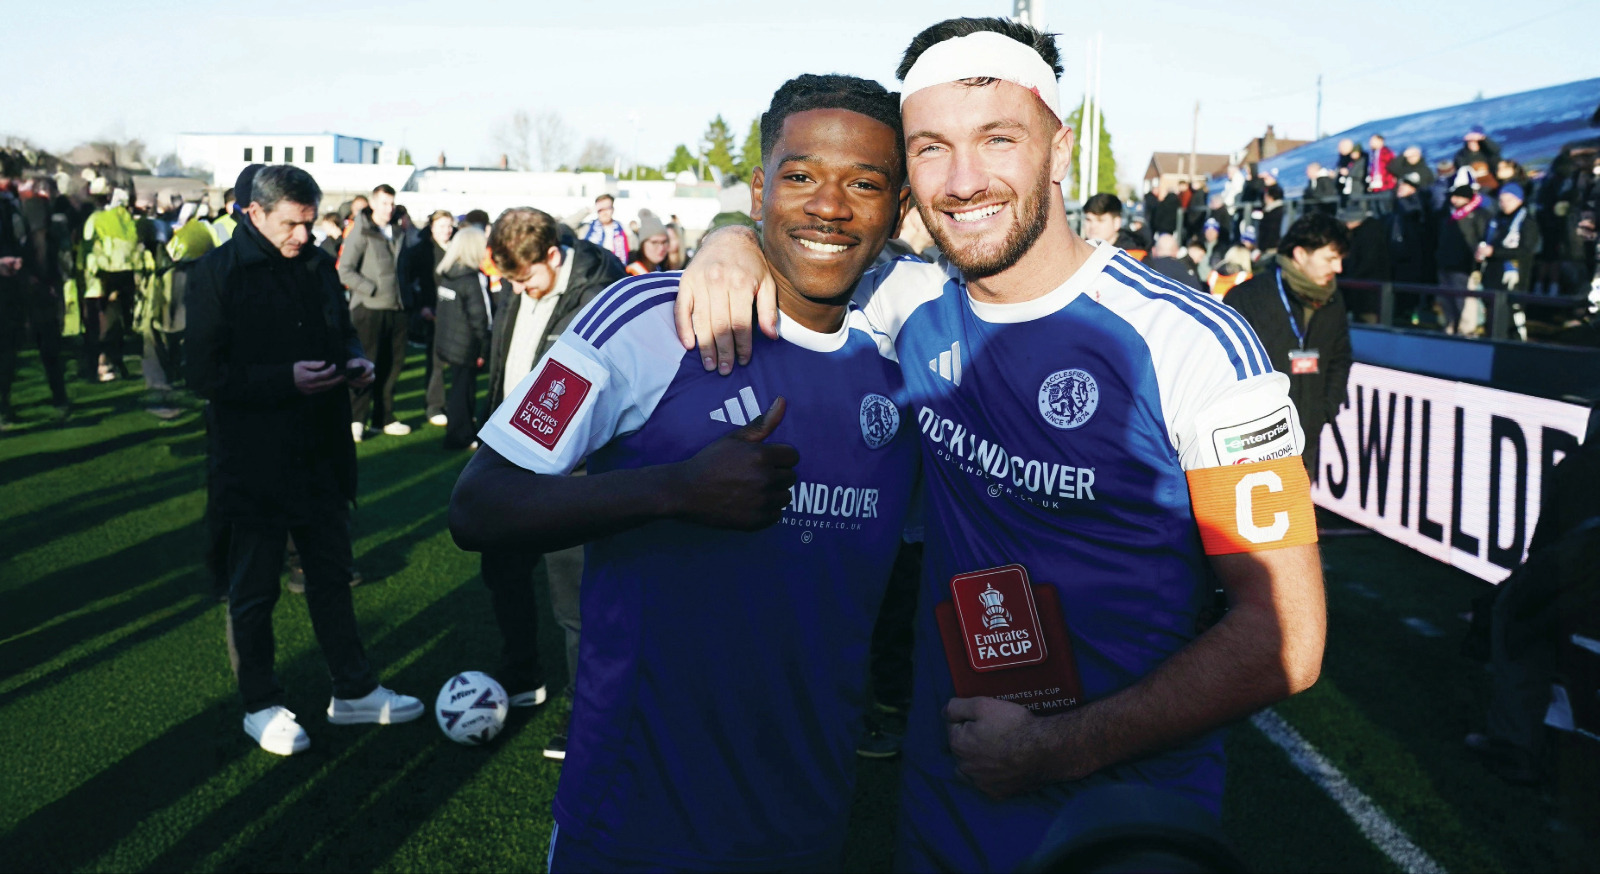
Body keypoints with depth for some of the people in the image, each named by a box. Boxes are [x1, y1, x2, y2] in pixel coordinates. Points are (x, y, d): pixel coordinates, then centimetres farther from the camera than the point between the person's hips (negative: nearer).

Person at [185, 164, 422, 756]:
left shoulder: (317, 264, 5)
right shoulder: (218, 274, -12)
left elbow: (342, 328, 19)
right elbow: (205, 374, -15)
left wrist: (353, 358, -3)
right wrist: (286, 379, -25)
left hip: (321, 452, 6)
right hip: (252, 460, -6)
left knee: (332, 577, 16)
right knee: (253, 590, 8)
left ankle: (353, 692, 29)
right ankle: (261, 706, 25)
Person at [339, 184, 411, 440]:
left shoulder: (398, 234, 13)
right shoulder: (360, 234, -6)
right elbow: (345, 272, -12)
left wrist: (406, 296, 9)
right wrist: (373, 289, -15)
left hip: (396, 309, 6)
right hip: (369, 309, -6)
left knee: (392, 364, 10)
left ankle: (383, 418, 20)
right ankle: (356, 419, 4)